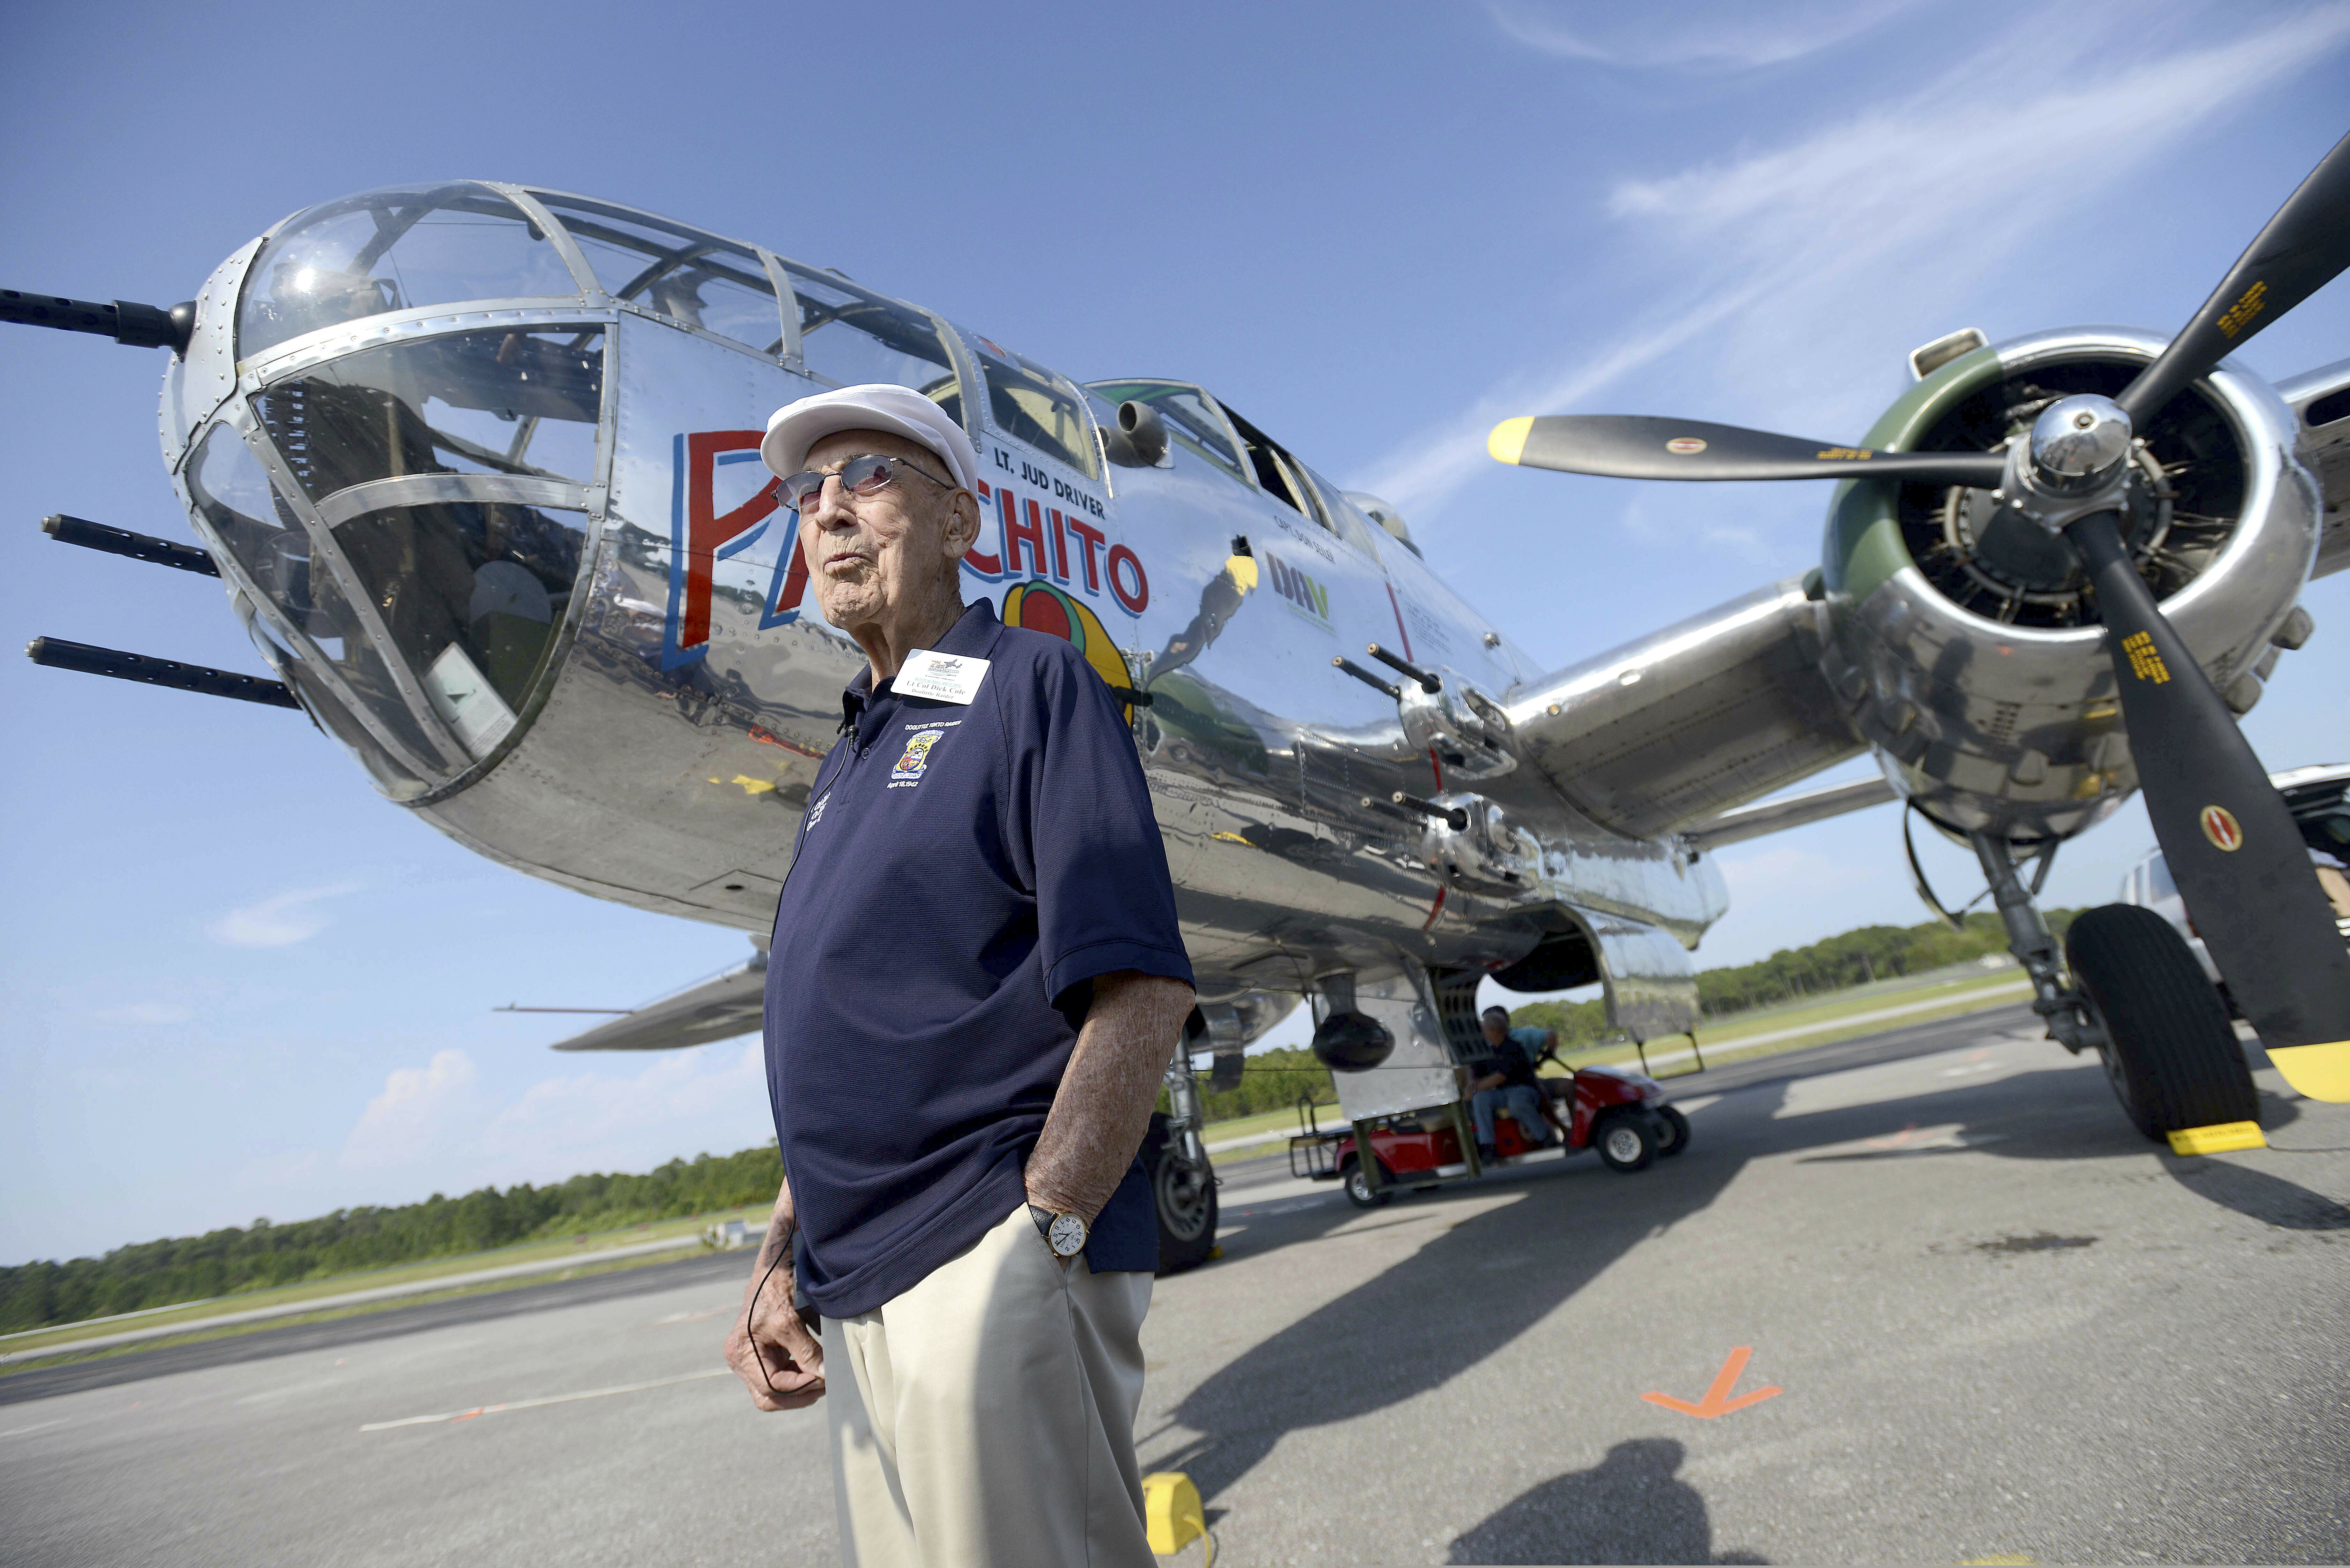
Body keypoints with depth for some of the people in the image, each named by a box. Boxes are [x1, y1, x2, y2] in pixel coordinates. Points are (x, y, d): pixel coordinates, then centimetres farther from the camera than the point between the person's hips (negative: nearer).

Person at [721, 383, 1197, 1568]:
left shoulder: (1033, 685, -6)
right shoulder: (849, 760, 17)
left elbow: (1143, 993, -16)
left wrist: (1038, 1240, -19)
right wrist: (782, 1260, 12)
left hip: (991, 1268, -8)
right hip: (856, 1296, 8)